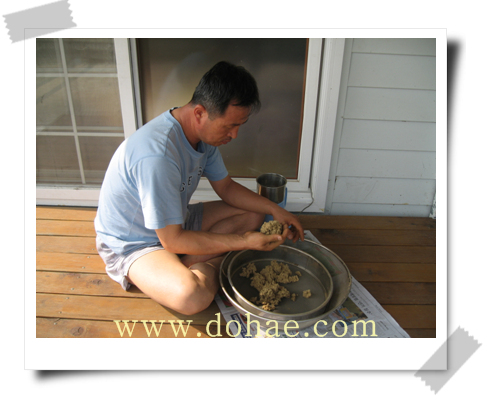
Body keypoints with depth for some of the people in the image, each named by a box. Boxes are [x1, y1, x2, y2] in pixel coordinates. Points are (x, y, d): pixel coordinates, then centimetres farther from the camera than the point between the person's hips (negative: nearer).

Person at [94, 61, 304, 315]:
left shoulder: (205, 132, -7)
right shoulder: (157, 156, -36)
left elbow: (226, 187, 6)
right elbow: (172, 241, -30)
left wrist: (275, 209, -6)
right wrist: (244, 241, -27)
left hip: (177, 222, 9)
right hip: (131, 244, -8)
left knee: (253, 214, 3)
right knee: (193, 296, -37)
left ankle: (185, 265, -6)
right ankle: (211, 266, -2)